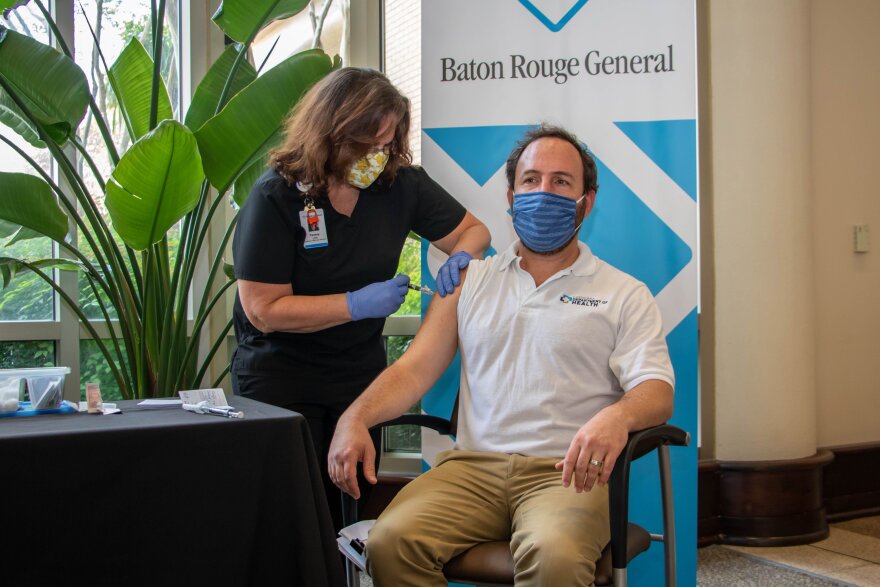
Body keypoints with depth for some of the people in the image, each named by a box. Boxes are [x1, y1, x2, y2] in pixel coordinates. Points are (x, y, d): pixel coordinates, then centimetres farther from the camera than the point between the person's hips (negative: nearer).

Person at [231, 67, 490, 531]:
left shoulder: (399, 183, -3)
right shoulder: (276, 196, -15)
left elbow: (472, 229, 10)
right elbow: (264, 310, -18)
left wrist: (461, 257, -14)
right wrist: (358, 304, -22)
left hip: (361, 374, 4)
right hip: (280, 381, -4)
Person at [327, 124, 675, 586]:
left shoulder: (625, 295, 11)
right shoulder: (469, 281, 19)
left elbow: (656, 390, -1)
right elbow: (415, 368, 12)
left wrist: (617, 416, -26)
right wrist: (355, 418, -7)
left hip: (565, 472, -2)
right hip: (472, 464, 3)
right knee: (390, 542, -25)